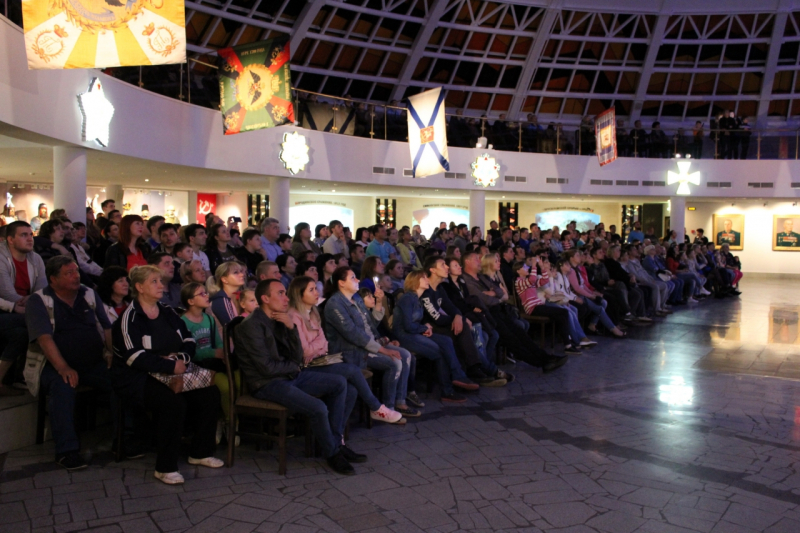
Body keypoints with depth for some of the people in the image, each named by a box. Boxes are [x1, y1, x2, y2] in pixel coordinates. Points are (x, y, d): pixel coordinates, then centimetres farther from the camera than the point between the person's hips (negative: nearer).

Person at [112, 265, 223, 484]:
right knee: (174, 402, -33)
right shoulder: (130, 318, -9)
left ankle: (200, 452, 5)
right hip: (137, 380, -7)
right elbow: (135, 357, -20)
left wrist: (181, 358, -10)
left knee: (210, 394, -12)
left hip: (170, 374, 7)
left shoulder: (168, 313, 13)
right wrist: (171, 366, -19)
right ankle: (165, 468, -19)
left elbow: (189, 341, 12)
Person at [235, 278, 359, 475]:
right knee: (318, 408, -26)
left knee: (340, 383, 4)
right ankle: (332, 453, 1)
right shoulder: (252, 326, -17)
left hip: (289, 376, 9)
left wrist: (291, 327, -10)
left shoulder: (279, 320, 8)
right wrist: (293, 366, -2)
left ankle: (335, 441, 8)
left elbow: (297, 358, 3)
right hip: (267, 384, -9)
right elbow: (268, 368, -20)